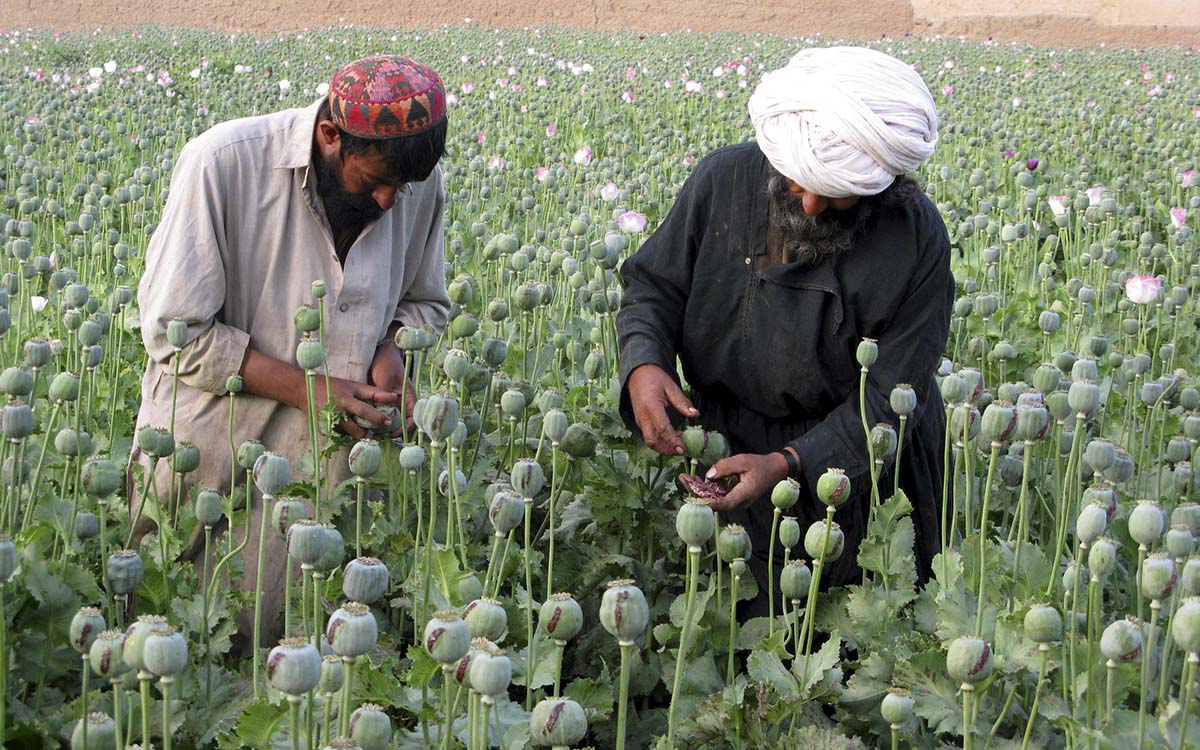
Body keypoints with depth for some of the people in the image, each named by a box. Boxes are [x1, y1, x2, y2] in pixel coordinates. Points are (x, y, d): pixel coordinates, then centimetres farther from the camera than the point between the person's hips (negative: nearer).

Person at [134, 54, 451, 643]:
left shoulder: (421, 183, -1)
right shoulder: (223, 163, -17)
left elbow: (425, 303, 17)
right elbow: (174, 331, -14)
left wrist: (391, 348, -7)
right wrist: (306, 388, -18)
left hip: (327, 461, 3)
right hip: (209, 448, -3)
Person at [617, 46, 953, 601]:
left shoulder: (917, 241, -23)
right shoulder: (725, 179, -16)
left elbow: (891, 395, -21)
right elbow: (655, 283, -3)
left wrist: (788, 463, -33)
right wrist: (643, 364, -25)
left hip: (854, 463, -2)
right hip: (728, 448, 2)